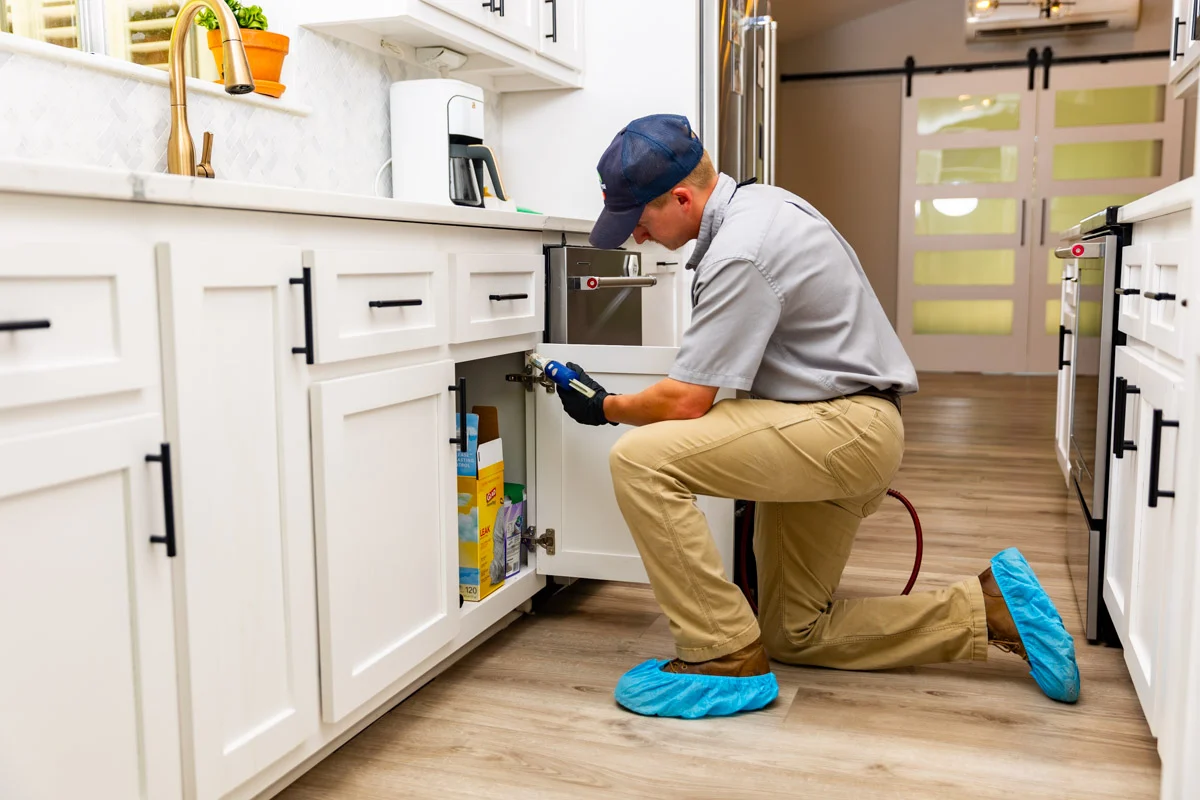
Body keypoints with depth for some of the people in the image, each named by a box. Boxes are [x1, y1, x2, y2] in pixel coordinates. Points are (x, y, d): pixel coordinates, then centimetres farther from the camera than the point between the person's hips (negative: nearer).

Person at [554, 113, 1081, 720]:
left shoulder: (740, 253, -22)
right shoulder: (757, 203, 10)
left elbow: (685, 403, -21)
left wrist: (606, 408, -2)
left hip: (844, 426, -11)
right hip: (851, 427, 11)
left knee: (640, 459, -23)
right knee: (795, 635, 15)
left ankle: (725, 658, -14)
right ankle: (989, 608, 16)